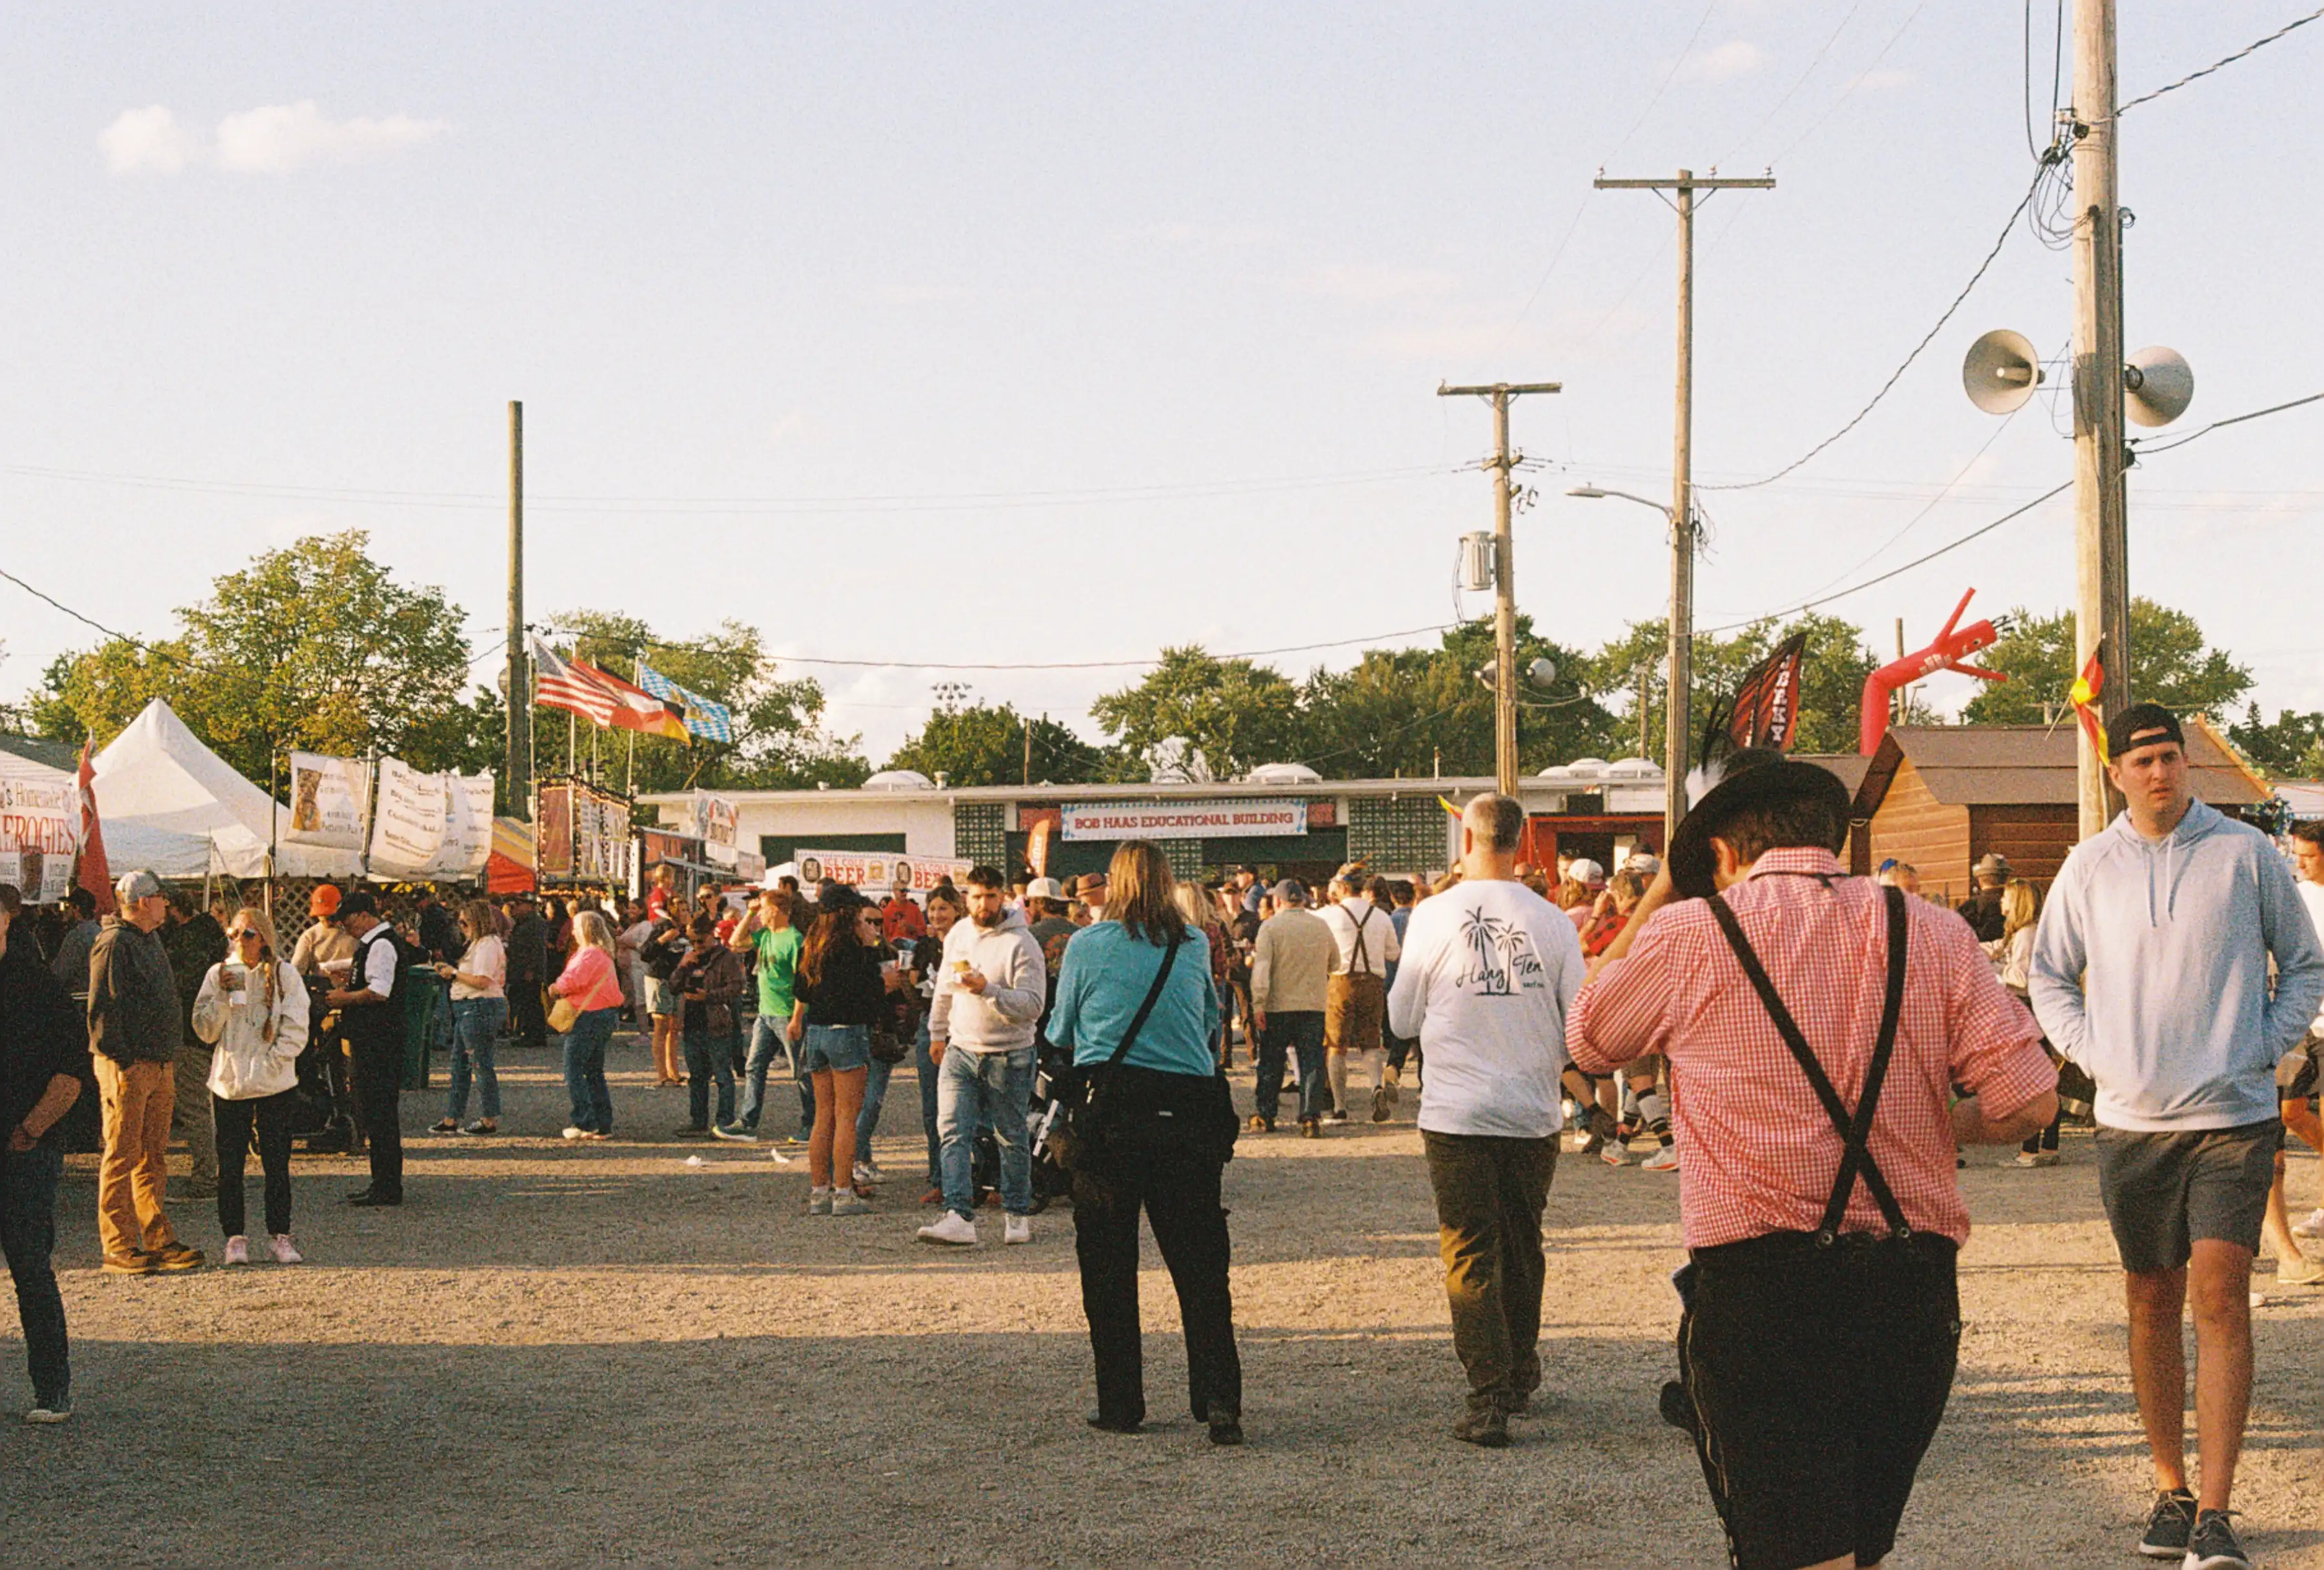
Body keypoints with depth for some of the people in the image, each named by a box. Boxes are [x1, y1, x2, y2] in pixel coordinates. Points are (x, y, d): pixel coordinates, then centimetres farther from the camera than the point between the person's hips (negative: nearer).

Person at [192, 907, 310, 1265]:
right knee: (230, 1165, 1)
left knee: (277, 1164, 2)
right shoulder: (218, 975, 5)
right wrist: (224, 996, -14)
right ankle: (235, 1238, 9)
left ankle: (280, 1235, 9)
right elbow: (205, 1030, -1)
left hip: (276, 1086, -1)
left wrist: (270, 1064, -10)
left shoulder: (284, 974, 2)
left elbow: (296, 1031, -1)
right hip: (229, 1084, 1)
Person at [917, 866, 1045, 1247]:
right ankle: (959, 1217, -18)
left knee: (1012, 1139, 7)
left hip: (1008, 1056, -4)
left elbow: (1033, 1004, -20)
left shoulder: (1021, 943, -12)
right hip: (960, 1050, 4)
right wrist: (937, 1032, 28)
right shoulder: (958, 935, 7)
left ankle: (1018, 1215, 21)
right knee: (953, 1133, -10)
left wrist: (989, 990, -32)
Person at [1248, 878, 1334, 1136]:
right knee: (1312, 1064, 3)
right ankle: (1311, 1117, -5)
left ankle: (1263, 1116, 14)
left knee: (1271, 1065, 9)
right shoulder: (1321, 926, 5)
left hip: (1278, 1007, -2)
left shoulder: (1271, 926, -6)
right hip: (1314, 1006, 2)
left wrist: (1258, 1004, -13)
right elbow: (1335, 961, 16)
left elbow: (1261, 967, -13)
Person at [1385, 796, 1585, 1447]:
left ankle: (1488, 1398, -8)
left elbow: (1403, 1019, 4)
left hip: (1457, 1112, -2)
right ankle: (1520, 1378, 31)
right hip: (1533, 1112, 2)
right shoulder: (1552, 922, -3)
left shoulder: (1433, 917, -5)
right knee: (1522, 1247, 18)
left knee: (1470, 1254, 1)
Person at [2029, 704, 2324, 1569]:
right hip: (2132, 1117, 3)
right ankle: (2170, 1490, 21)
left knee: (2220, 1292, -13)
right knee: (2152, 1300, 9)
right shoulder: (2088, 866, 6)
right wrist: (2093, 1052, 2)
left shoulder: (2245, 853, 0)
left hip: (2233, 1115, -3)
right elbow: (2049, 975, 17)